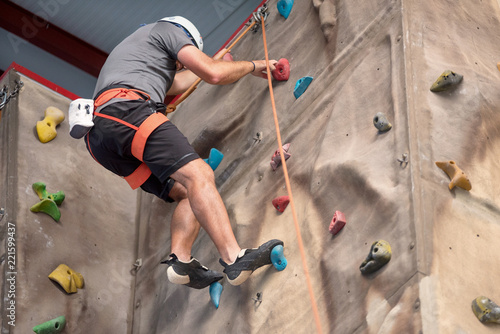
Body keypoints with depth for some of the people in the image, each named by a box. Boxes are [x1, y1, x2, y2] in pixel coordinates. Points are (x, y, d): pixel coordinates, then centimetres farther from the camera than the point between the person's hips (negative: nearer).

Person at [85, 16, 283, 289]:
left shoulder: (131, 51, 43)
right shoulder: (165, 29, 19)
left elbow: (176, 84, 57)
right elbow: (213, 74, 6)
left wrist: (210, 62, 73)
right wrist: (252, 66, 23)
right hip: (127, 111, -9)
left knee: (188, 193, 5)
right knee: (198, 175, -21)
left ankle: (180, 259, -16)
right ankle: (234, 259, -34)